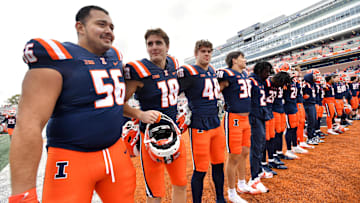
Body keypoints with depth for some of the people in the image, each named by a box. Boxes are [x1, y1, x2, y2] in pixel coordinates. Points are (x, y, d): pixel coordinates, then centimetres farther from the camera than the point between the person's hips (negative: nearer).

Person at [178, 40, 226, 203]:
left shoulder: (212, 70, 14)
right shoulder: (188, 72, -10)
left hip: (216, 123, 8)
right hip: (199, 126, -7)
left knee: (219, 164, 18)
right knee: (200, 170, 1)